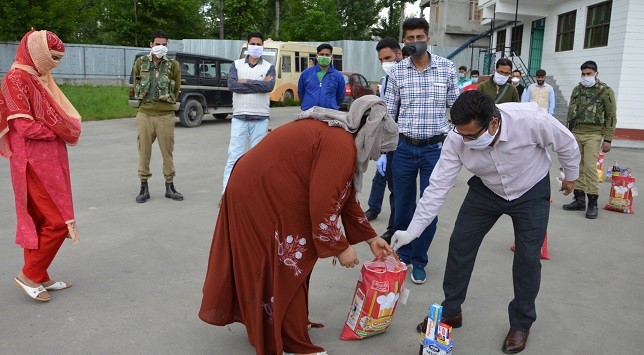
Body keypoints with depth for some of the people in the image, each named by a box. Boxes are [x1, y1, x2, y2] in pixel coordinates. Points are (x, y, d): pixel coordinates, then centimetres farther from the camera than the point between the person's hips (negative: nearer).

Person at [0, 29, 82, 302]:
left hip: (49, 161, 9)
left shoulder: (41, 78, 15)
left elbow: (61, 115, 16)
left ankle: (39, 277, 23)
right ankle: (29, 275, 8)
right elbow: (25, 127, -19)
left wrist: (65, 128, -4)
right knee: (59, 221, -7)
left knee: (38, 220, 13)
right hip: (34, 164, -9)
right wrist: (58, 132, -6)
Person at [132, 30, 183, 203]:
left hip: (166, 115, -1)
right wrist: (145, 100, 13)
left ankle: (170, 186, 16)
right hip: (144, 114, 1)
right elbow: (136, 85, 16)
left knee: (167, 152, 5)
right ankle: (144, 187, 15)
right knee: (144, 152, 5)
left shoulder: (173, 65, 1)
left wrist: (166, 103, 11)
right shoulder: (140, 63, 5)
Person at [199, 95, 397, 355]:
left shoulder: (337, 135, 13)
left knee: (282, 264, 20)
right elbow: (322, 206, -24)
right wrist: (340, 247, -11)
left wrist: (370, 238, 20)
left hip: (259, 189, 11)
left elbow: (344, 196, 18)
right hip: (261, 196, -11)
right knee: (286, 267, 1)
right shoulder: (340, 146, -20)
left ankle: (269, 326, 38)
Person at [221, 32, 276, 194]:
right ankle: (227, 189, -1)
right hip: (239, 116, 0)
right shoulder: (237, 65, 8)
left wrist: (245, 81, -10)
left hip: (260, 118, 0)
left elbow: (269, 86, -14)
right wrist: (259, 85, -11)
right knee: (234, 154, -4)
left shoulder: (268, 67, 6)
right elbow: (232, 85, -10)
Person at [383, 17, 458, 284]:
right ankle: (402, 254, 30)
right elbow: (388, 113, 3)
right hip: (404, 147, 1)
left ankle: (418, 261, 22)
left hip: (435, 148, 0)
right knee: (403, 206, 10)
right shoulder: (397, 72, 0)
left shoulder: (447, 68, 0)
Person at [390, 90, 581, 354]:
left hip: (531, 191, -2)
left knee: (528, 256, -4)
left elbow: (566, 143, -15)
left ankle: (521, 324, 19)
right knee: (460, 243, -1)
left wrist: (571, 176, 3)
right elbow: (438, 186, -23)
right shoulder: (456, 139, -28)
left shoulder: (531, 119, -36)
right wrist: (412, 232, -25)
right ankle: (450, 312, 19)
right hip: (486, 190, 2)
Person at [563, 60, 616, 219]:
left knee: (590, 167, -11)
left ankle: (592, 204, -2)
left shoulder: (605, 91, -1)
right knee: (577, 168, 6)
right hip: (575, 133, 5)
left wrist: (608, 139, -7)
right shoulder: (577, 90, 14)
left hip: (593, 134, -5)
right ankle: (579, 200, 16)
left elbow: (611, 116, -2)